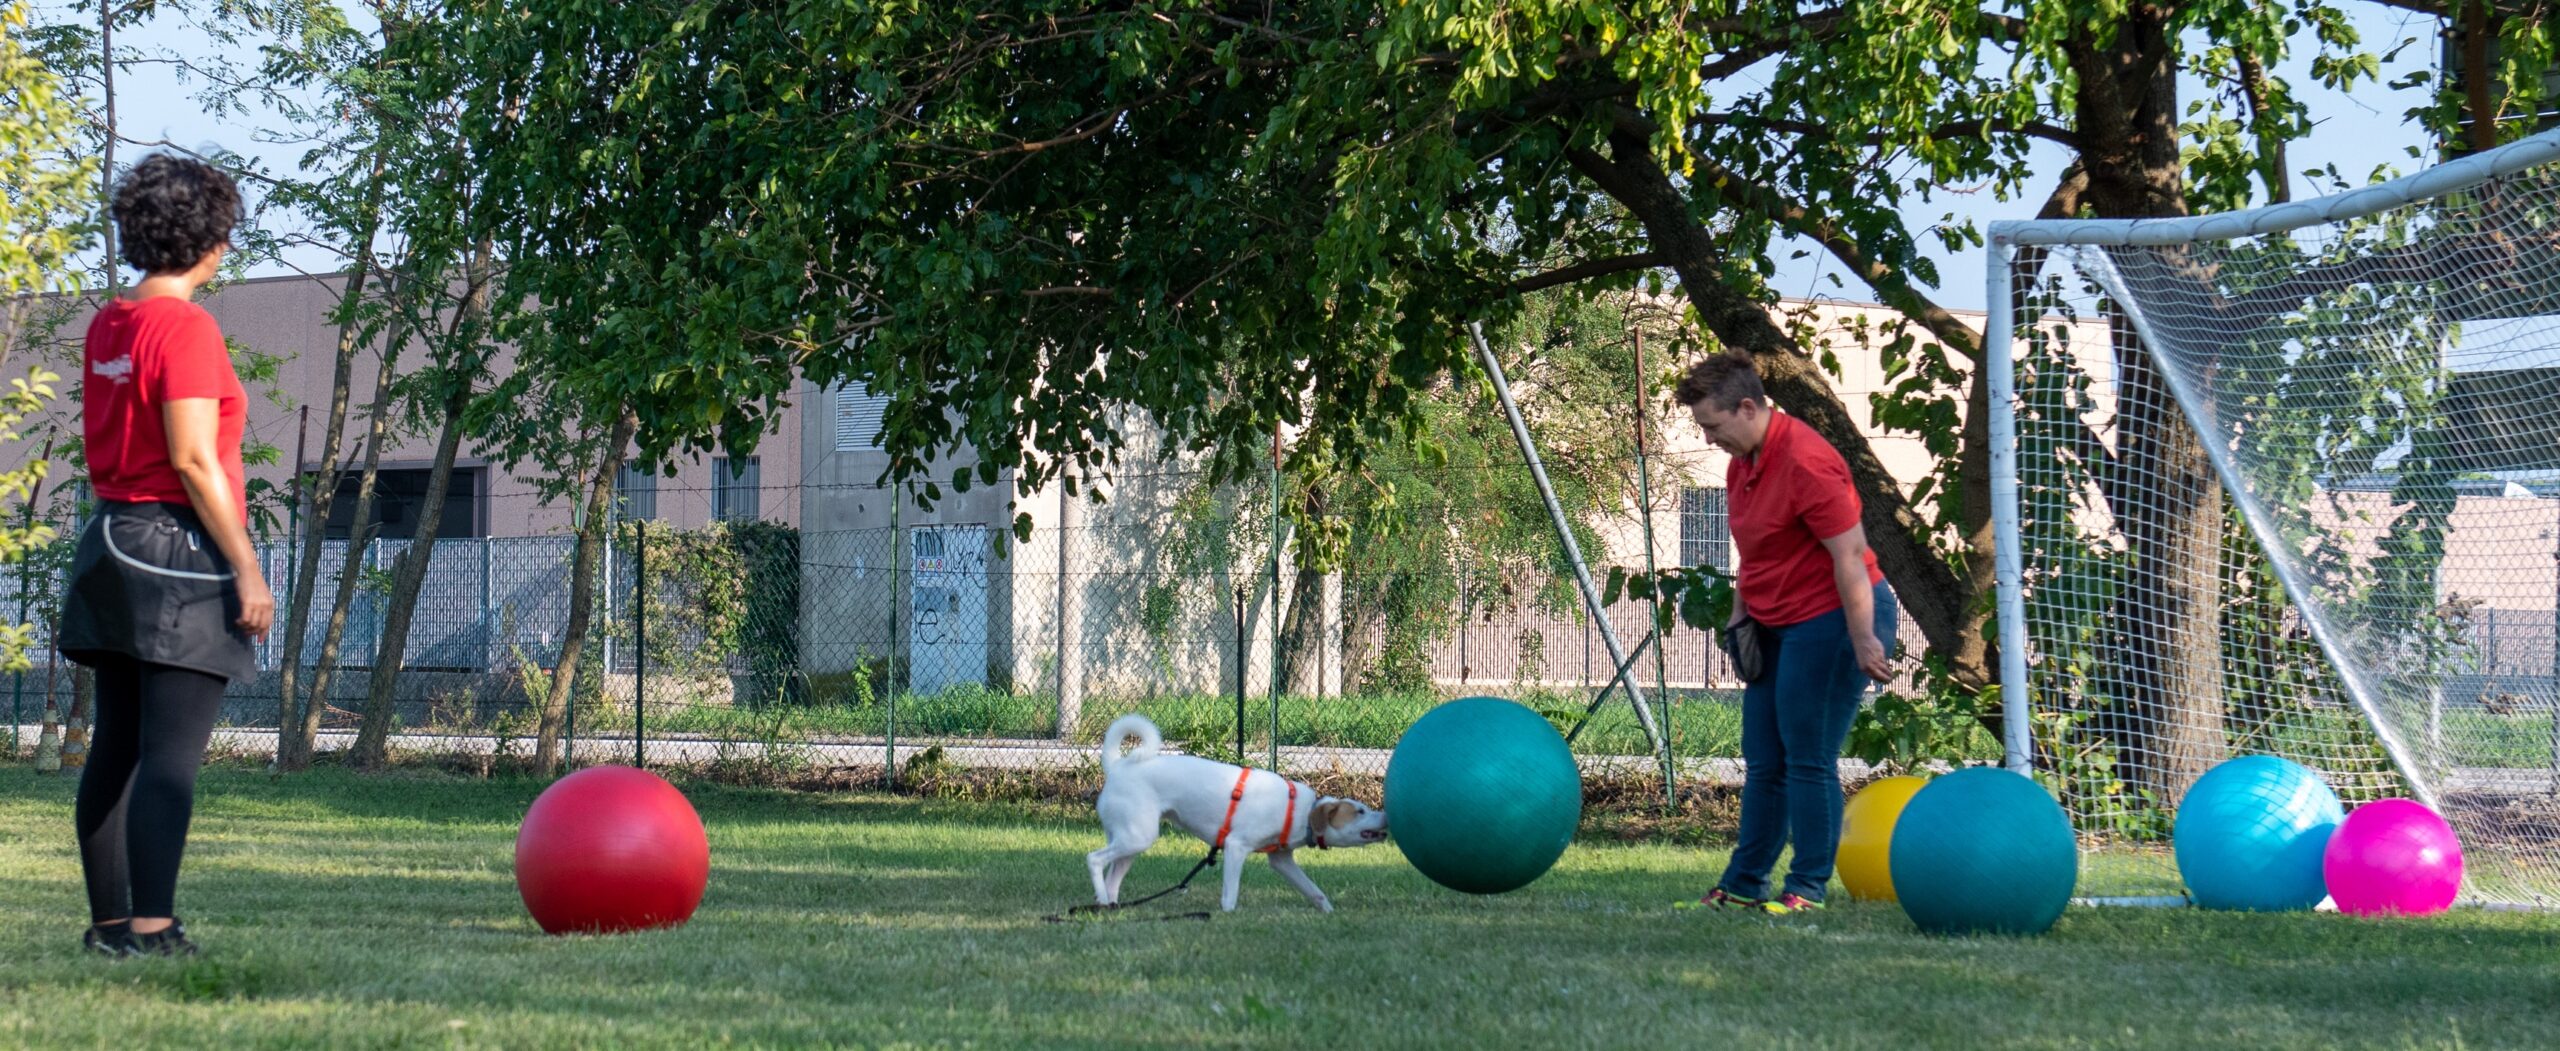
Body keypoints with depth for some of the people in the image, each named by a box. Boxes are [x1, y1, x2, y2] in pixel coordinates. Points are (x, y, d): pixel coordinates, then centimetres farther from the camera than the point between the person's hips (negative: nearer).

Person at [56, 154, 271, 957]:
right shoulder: (186, 327, -14)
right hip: (181, 548, -9)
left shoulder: (106, 327, 11)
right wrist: (247, 569, -15)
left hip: (114, 537, 9)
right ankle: (150, 927, -13)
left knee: (117, 747, 12)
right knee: (170, 755, -9)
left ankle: (109, 922, 17)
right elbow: (194, 460, -19)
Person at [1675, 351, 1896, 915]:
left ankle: (1807, 889, 1)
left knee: (1808, 760, -6)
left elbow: (1850, 556, -22)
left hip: (1829, 619, -9)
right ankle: (1742, 886, 16)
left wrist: (1864, 642, -24)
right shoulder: (1743, 461, 9)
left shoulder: (1805, 462, -20)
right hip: (1776, 625, 10)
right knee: (1763, 763, 11)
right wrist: (1740, 614, 17)